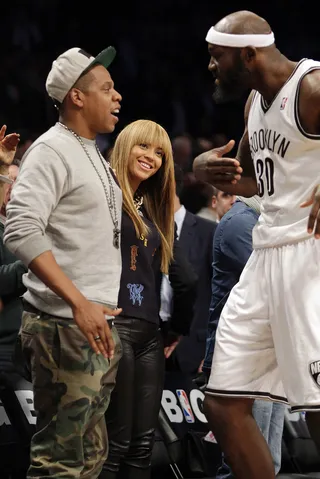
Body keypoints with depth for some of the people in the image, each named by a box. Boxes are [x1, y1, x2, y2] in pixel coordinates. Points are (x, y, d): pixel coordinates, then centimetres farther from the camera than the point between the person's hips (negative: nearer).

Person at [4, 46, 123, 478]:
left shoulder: (93, 155, 19)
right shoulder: (52, 150, -10)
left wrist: (105, 311, 19)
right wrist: (79, 303, -26)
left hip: (99, 328, 10)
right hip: (65, 328, -10)